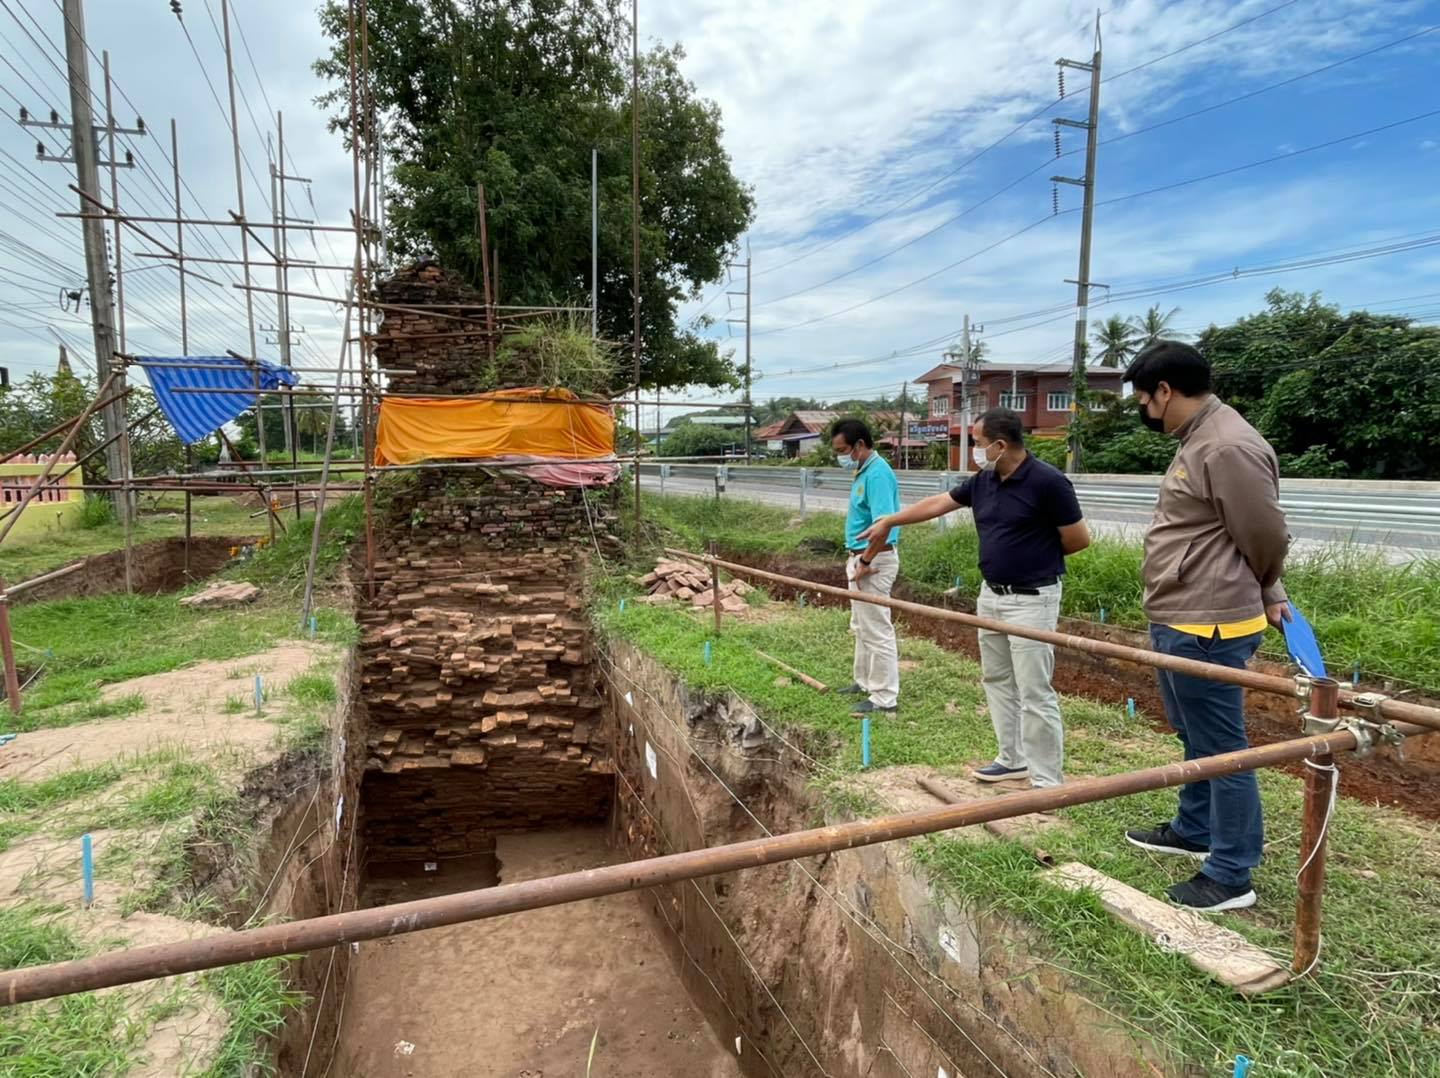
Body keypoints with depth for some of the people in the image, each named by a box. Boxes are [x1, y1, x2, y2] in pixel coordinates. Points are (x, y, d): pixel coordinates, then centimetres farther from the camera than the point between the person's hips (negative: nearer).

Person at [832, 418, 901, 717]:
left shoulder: (877, 473, -21)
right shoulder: (864, 471, 11)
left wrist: (865, 562, -21)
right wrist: (855, 559, 13)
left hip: (874, 561, -11)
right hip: (861, 558, 11)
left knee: (877, 630, -3)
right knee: (862, 626, 20)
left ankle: (885, 698, 6)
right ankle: (865, 682, 34)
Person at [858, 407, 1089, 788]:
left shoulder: (1047, 481, -17)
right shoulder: (983, 481, 4)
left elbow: (1078, 539, -12)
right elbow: (938, 503, 16)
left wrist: (1037, 553, 2)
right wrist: (889, 520, 22)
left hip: (1032, 599, -8)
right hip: (991, 595, 8)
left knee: (1035, 693, -4)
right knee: (997, 680, 16)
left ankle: (1047, 782, 7)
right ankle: (1013, 759, 30)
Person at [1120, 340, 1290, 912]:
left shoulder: (1228, 447, -21)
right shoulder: (1197, 440, 12)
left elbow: (1267, 537, -14)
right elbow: (1257, 539, 19)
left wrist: (1260, 598, 4)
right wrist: (1265, 596, 18)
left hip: (1206, 629, -11)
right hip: (1176, 624, 11)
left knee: (1221, 749, 2)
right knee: (1196, 739, 24)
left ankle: (1231, 876, 16)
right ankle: (1194, 831, 43)